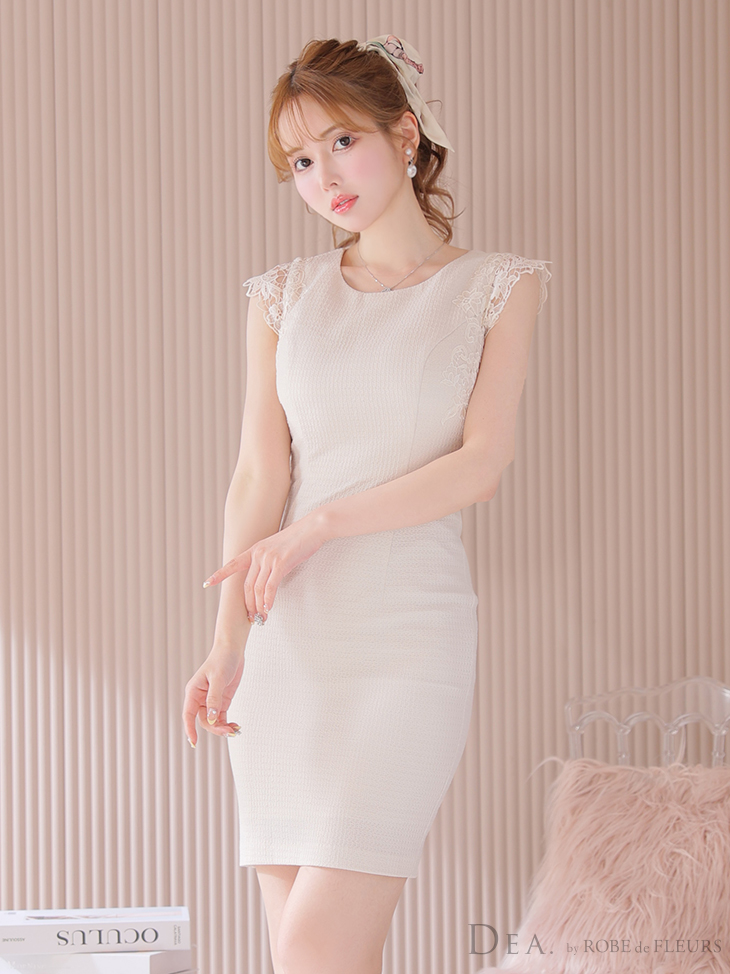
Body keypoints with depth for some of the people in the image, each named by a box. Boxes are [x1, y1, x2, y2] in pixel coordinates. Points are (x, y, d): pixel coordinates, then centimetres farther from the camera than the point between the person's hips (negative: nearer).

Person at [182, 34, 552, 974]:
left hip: (409, 629, -3)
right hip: (285, 640, 3)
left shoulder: (497, 287, 5)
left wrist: (320, 525, -12)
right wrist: (228, 641, -13)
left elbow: (480, 465, -5)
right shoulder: (284, 297, 11)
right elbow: (259, 475, 1)